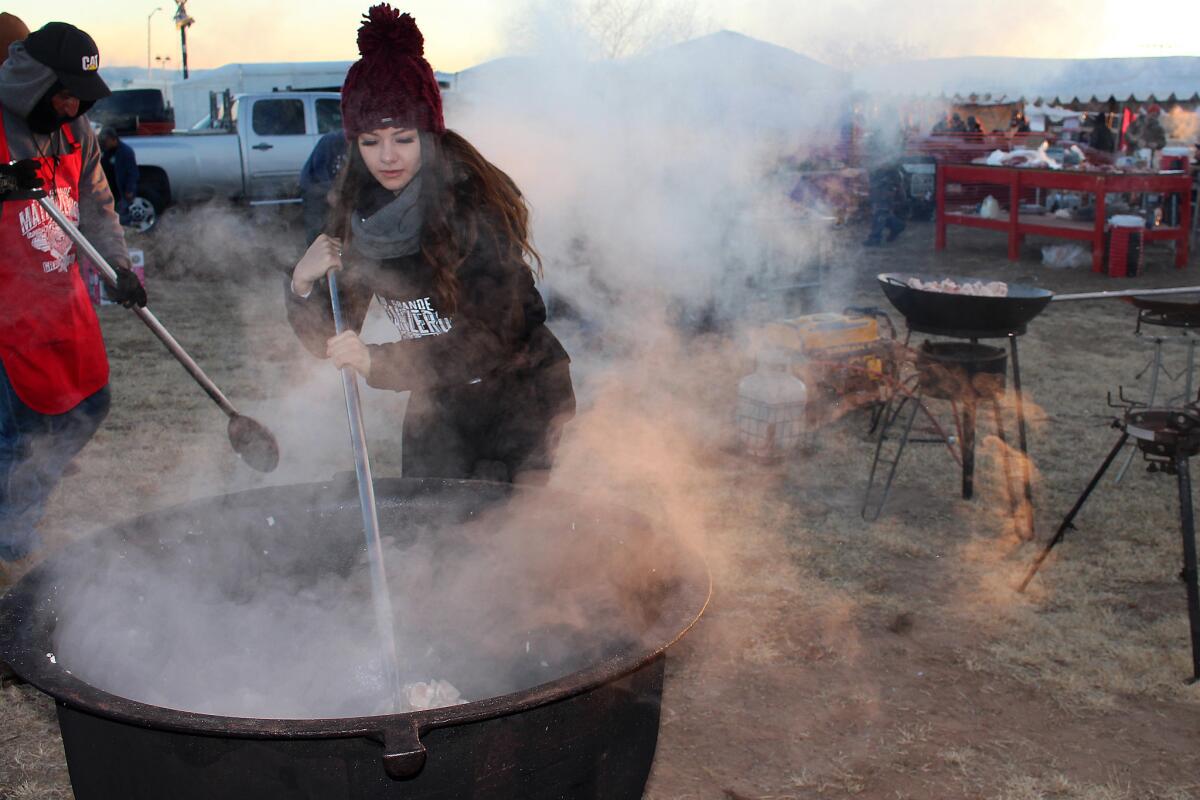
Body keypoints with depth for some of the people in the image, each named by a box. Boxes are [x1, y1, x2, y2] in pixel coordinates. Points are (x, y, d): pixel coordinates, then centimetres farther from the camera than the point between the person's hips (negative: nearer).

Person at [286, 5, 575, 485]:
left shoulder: (478, 202, -21)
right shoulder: (358, 212, -4)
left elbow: (493, 339, -26)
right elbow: (328, 341, 0)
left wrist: (378, 362, -34)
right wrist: (302, 284, -19)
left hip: (519, 399, -5)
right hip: (437, 409, 5)